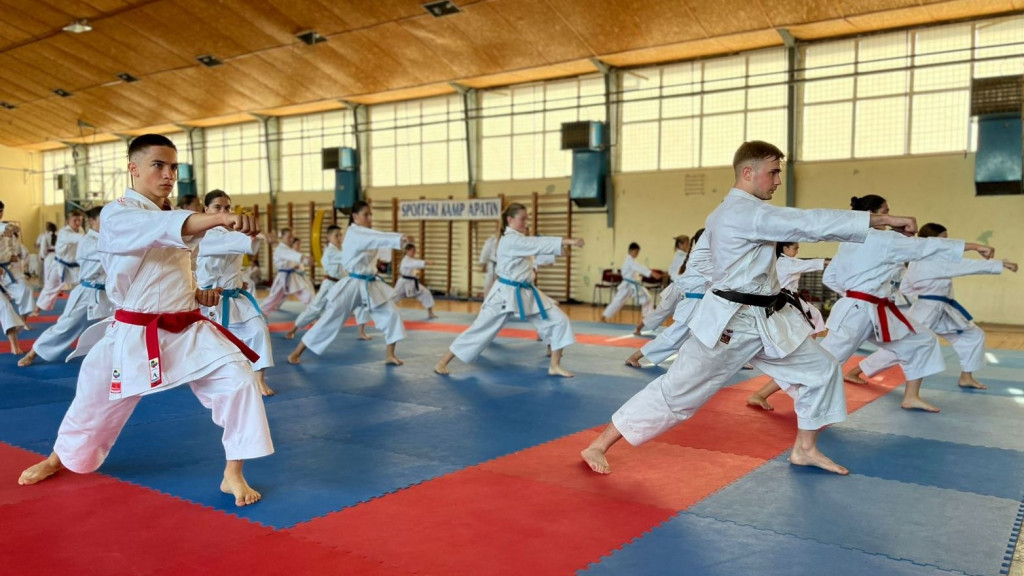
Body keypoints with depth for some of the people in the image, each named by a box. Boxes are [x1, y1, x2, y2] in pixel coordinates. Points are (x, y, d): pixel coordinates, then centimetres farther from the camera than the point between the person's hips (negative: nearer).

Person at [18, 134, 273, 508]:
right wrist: (220, 219, -54)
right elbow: (160, 228, -37)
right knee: (94, 407, 14)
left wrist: (197, 293, 3)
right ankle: (59, 459, 48)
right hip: (134, 336, -4)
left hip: (187, 331, 5)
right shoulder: (116, 215, -13)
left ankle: (232, 474, -5)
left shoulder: (172, 218, 11)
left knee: (238, 379, -17)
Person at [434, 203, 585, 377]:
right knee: (481, 329, -3)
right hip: (506, 293, -9)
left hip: (526, 292, 9)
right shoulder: (510, 240, -18)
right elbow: (539, 244, -27)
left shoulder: (519, 239, 13)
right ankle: (443, 362, 10)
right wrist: (568, 241, -32)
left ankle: (554, 366, 9)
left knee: (558, 320, 0)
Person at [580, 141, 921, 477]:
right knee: (675, 391, -4)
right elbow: (810, 224, -23)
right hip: (728, 323, -10)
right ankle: (598, 446, 7)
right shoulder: (745, 212, -20)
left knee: (821, 370, 11)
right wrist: (883, 219, -19)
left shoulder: (734, 213, 12)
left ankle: (804, 449, 26)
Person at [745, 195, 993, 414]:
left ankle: (911, 397, 24)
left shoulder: (850, 241, 12)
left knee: (923, 340, 16)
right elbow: (927, 247, -11)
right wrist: (975, 246, -6)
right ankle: (762, 393, -4)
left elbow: (830, 278, 14)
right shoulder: (884, 240, -13)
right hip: (857, 313, -10)